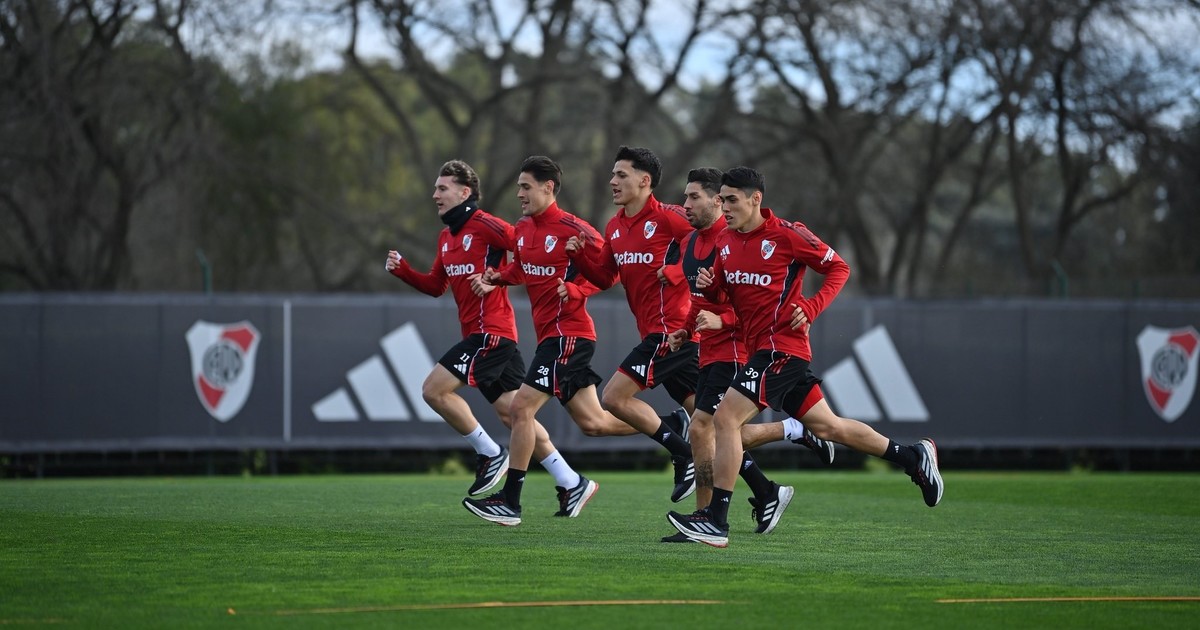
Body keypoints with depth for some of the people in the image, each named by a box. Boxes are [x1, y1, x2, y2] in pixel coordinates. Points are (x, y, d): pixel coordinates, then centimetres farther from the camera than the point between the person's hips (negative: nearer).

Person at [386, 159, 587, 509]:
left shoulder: (484, 225, -11)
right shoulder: (446, 236, 17)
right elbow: (435, 285, 23)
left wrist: (499, 277, -19)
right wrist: (402, 270, 8)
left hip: (491, 331, -9)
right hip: (479, 332, 9)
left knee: (434, 389, -13)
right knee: (511, 413, 7)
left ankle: (490, 454, -1)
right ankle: (572, 483, 10)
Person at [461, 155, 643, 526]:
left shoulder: (571, 229, -14)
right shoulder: (523, 230, 11)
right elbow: (522, 269, 27)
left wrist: (575, 290, -23)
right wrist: (495, 278, 8)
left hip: (567, 334, -9)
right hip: (549, 334, 9)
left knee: (521, 408, -12)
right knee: (592, 422, 13)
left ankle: (509, 502, -8)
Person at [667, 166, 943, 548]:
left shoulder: (787, 235, -11)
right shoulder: (725, 241, 10)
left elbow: (839, 268, -4)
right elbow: (721, 296, 19)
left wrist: (812, 307, -16)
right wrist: (707, 286, -4)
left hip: (781, 345, -8)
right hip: (760, 348, 8)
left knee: (725, 418, -17)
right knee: (826, 426, 16)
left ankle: (716, 521, -16)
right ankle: (914, 457, 31)